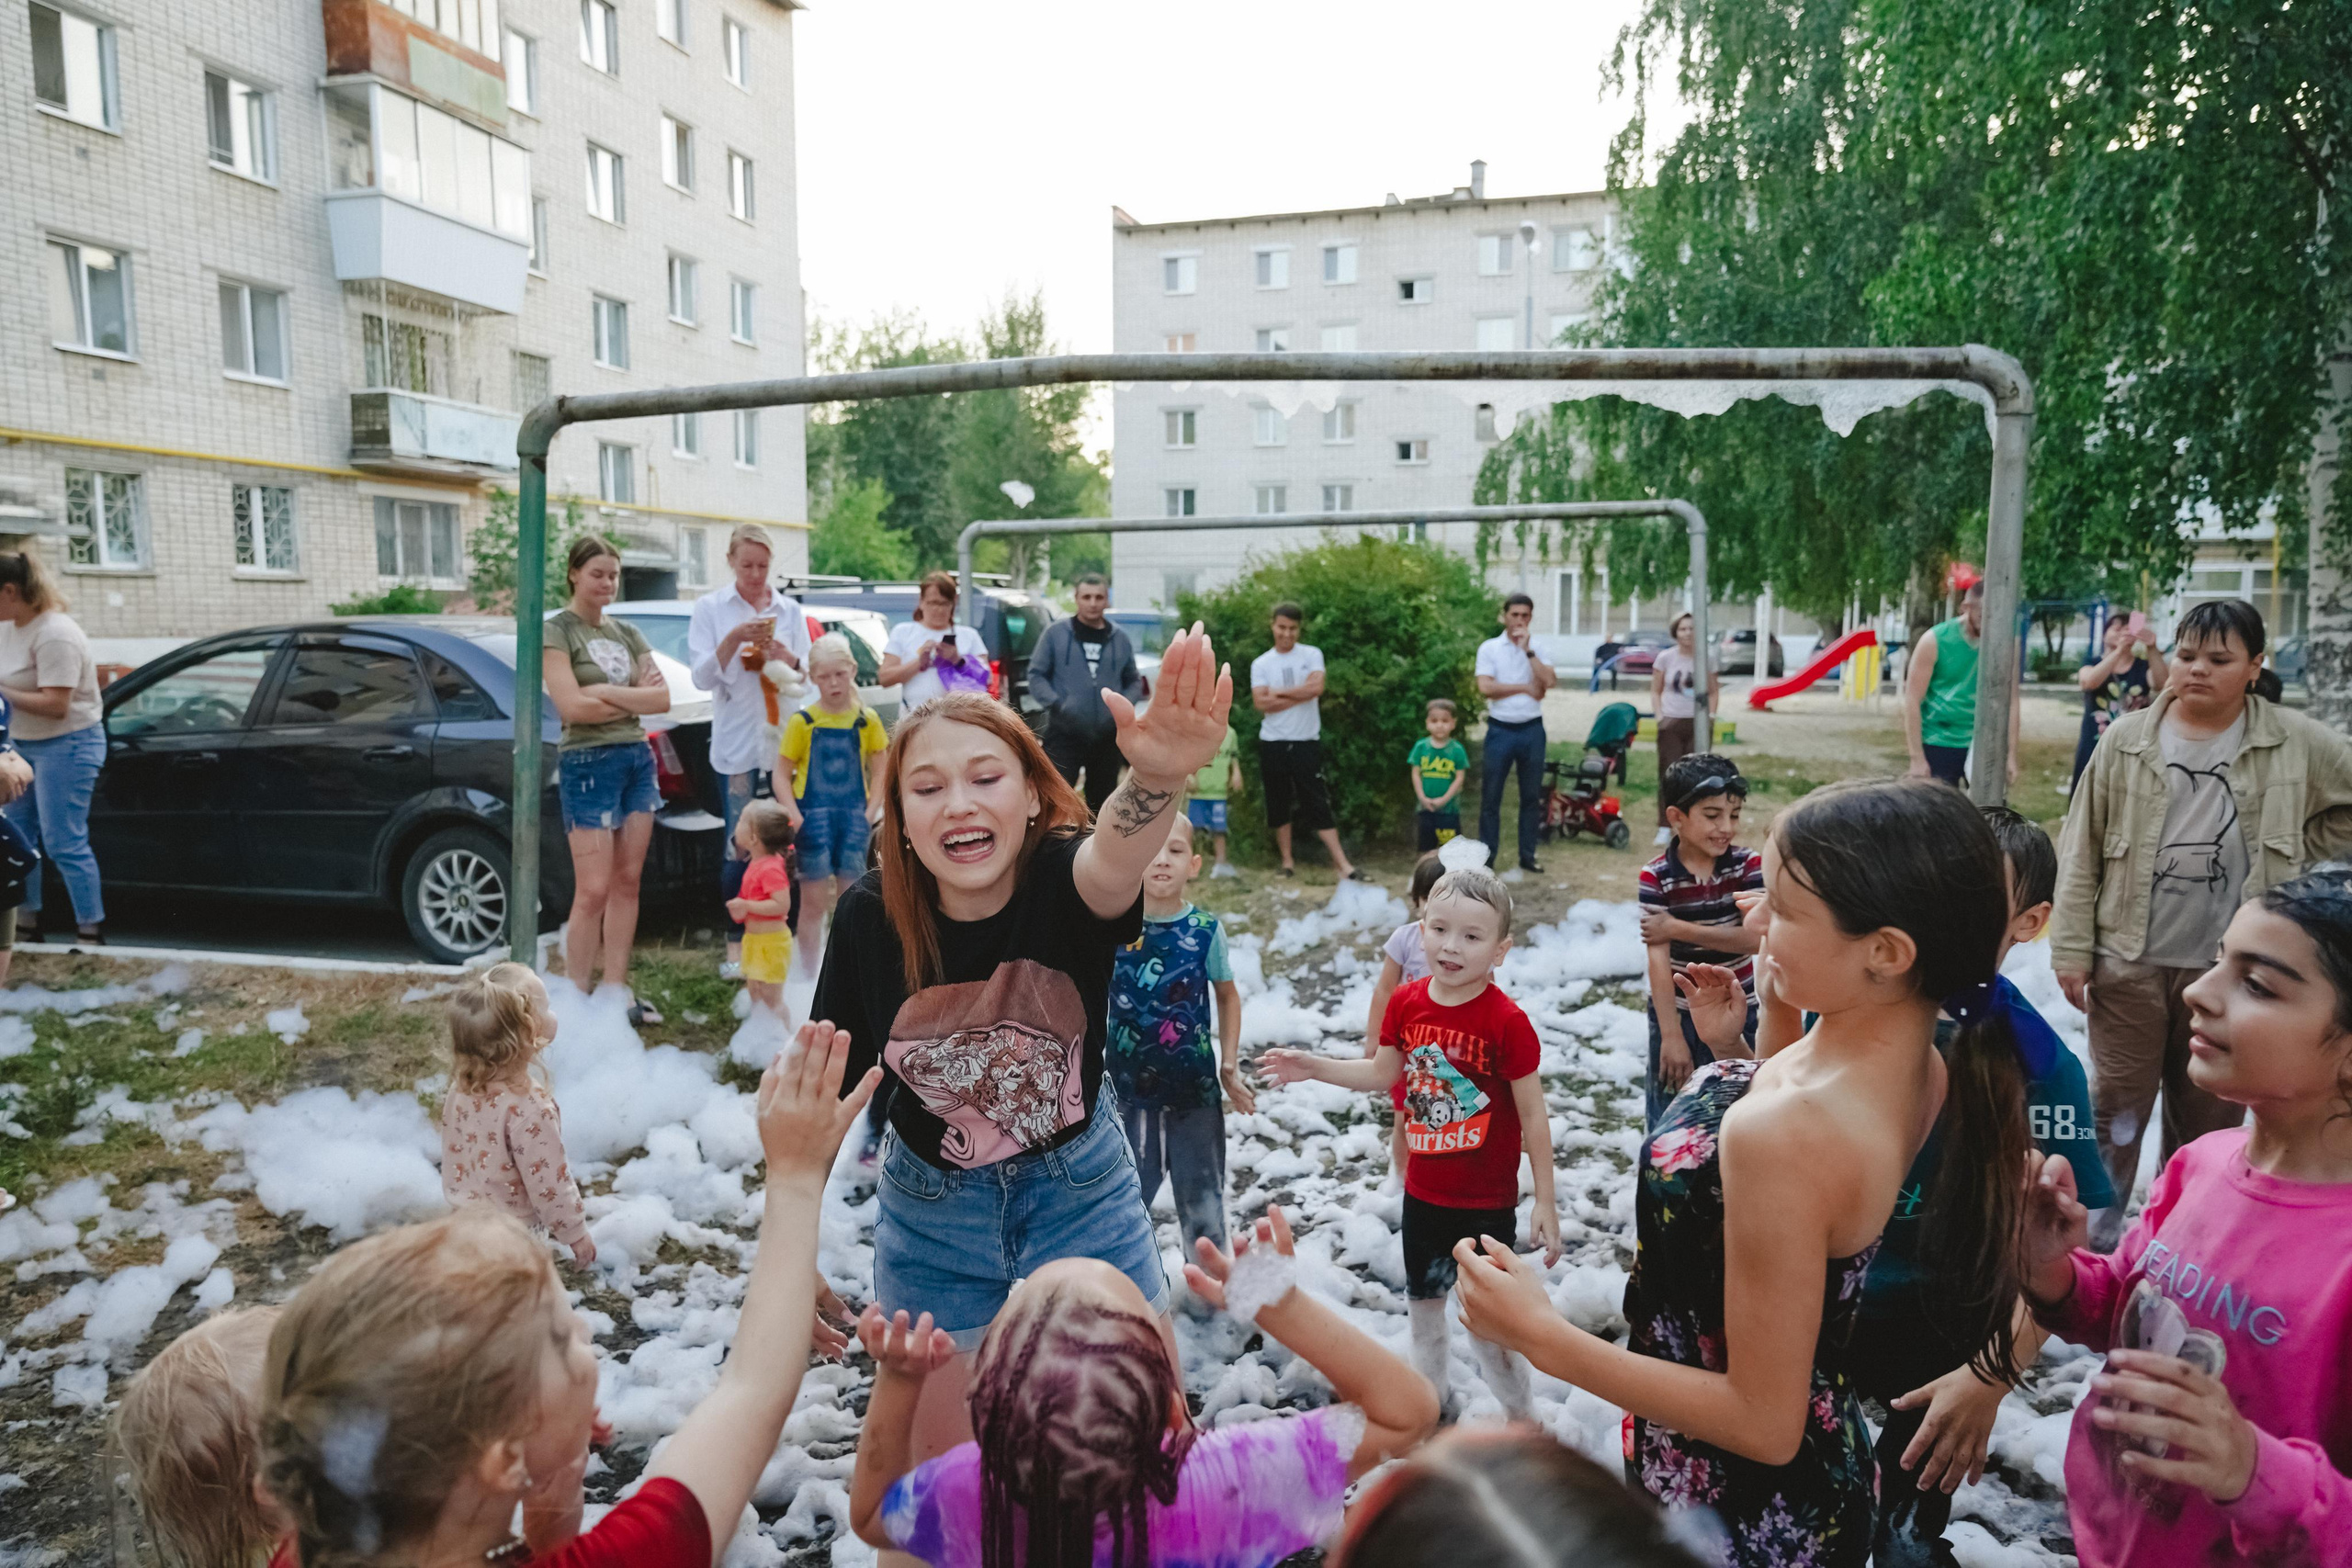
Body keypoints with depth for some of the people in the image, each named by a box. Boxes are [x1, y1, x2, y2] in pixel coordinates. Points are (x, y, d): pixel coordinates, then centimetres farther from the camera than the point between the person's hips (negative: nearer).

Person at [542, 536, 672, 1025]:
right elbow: (571, 706, -15)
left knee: (627, 881, 7)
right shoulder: (557, 630, -3)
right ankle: (576, 998, 3)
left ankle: (616, 991, 14)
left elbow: (662, 699, 4)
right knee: (593, 891, -7)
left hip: (638, 759, 6)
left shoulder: (627, 633, 15)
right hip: (589, 763, -6)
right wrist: (635, 698, -5)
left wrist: (606, 692, -10)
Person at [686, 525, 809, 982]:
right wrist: (732, 640, -18)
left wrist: (787, 659, -13)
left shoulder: (791, 611, 13)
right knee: (739, 845, -3)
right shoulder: (710, 609, 6)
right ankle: (736, 941, 4)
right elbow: (702, 676, -2)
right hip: (736, 744, -2)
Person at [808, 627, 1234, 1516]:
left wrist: (1156, 776, -73)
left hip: (1078, 1186, -1)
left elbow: (1113, 857, -50)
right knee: (943, 1472, 16)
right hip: (932, 1210, 1)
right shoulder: (869, 920, -19)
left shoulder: (1062, 883, -25)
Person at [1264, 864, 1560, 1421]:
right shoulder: (1406, 1003, -7)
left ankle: (1522, 1415, 30)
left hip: (1486, 1202, -5)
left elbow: (1533, 1115, -14)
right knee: (1423, 1301, 23)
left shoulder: (1506, 1021, -22)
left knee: (1487, 1323, 4)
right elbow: (1383, 1073, 9)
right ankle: (1432, 1389, 49)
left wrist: (1545, 1201, -11)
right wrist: (1313, 1067, 0)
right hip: (1423, 1192, 5)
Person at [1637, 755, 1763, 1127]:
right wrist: (1671, 1035, -19)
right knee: (1668, 1122, 12)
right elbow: (1658, 959, -17)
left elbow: (1753, 938, -19)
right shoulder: (1656, 878, -14)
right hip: (1677, 1013, -1)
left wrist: (1677, 928, -20)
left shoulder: (1749, 866, -8)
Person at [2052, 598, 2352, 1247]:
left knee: (2210, 1119, 14)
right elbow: (2081, 852, 0)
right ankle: (2095, 1239, 20)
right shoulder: (2126, 739, -1)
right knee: (2114, 1110, 7)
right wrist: (2072, 948, -4)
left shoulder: (2299, 744, -2)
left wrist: (2297, 866, 5)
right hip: (2129, 961, 0)